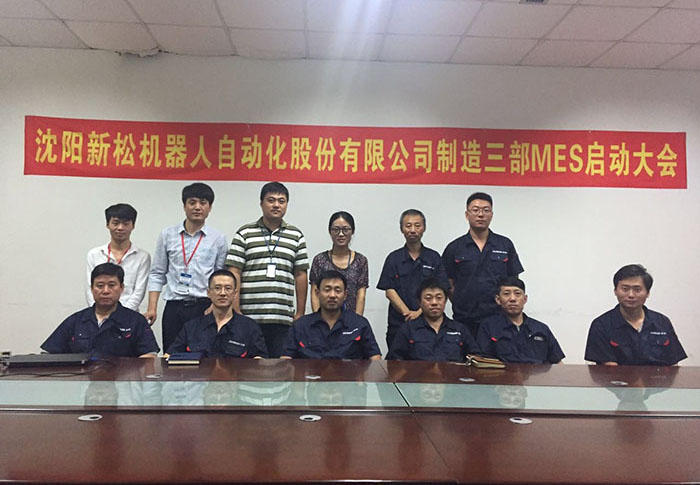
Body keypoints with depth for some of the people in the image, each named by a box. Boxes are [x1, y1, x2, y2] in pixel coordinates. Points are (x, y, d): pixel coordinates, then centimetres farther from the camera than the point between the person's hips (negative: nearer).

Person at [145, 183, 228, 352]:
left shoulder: (218, 239, 4)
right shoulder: (167, 235, 8)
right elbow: (157, 274, 9)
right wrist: (152, 308, 1)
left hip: (205, 307, -1)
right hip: (174, 307, 2)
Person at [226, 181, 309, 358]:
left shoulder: (296, 236, 11)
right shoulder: (244, 234, 5)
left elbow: (301, 275, 11)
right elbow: (234, 273, 0)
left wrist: (300, 313, 8)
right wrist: (235, 311, -6)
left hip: (283, 319, 1)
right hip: (249, 318, -1)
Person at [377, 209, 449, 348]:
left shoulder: (434, 257, 7)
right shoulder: (394, 258, 7)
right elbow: (389, 291, 0)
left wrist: (420, 312, -13)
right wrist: (408, 313, -13)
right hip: (398, 324, 0)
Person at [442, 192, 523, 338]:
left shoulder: (505, 245, 7)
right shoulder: (454, 248, 4)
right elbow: (448, 285, 6)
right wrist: (462, 307, 1)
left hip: (498, 319, 1)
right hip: (464, 321, 0)